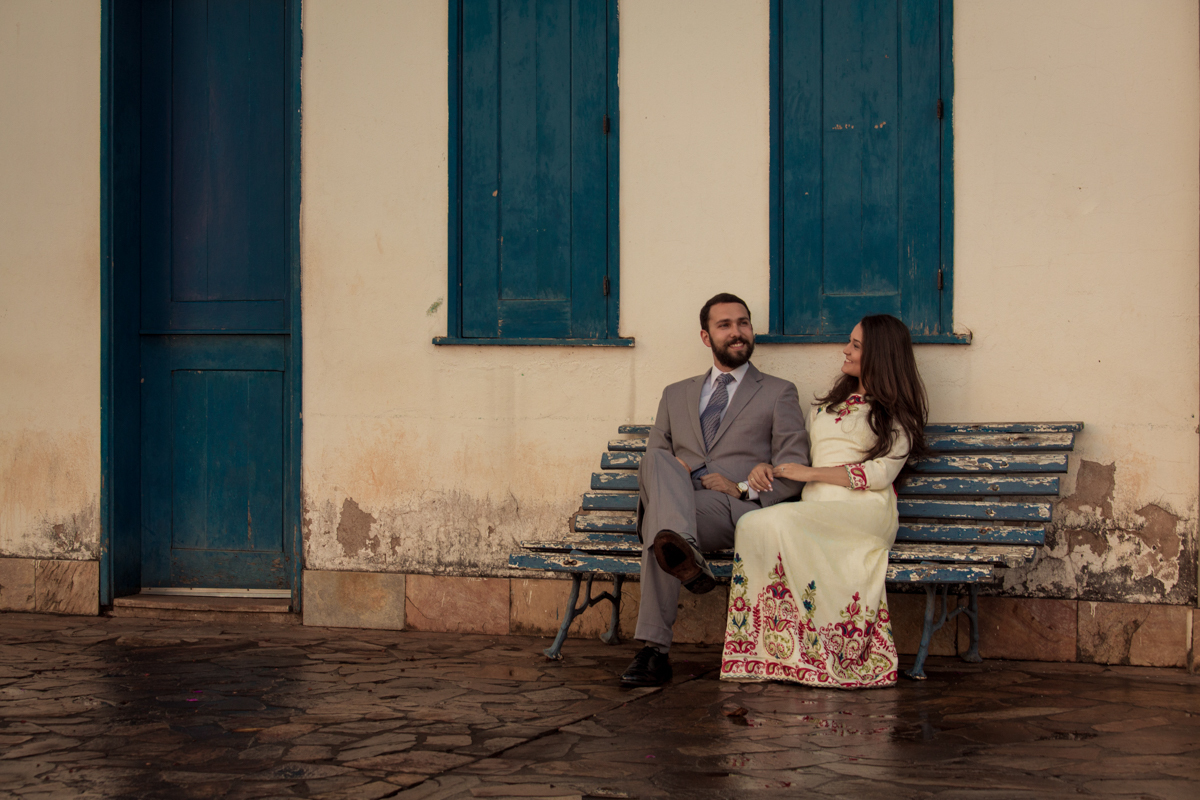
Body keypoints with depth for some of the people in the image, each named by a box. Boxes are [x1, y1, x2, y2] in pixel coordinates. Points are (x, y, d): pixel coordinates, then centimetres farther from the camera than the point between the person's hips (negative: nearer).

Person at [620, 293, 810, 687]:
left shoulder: (779, 393, 19)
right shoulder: (676, 395, 31)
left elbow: (794, 472, 9)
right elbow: (650, 464, 26)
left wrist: (744, 488, -10)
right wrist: (669, 472, -1)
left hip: (743, 511, -3)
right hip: (680, 508, 3)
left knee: (656, 518, -37)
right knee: (657, 460, -35)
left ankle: (655, 651, -49)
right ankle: (681, 549, -61)